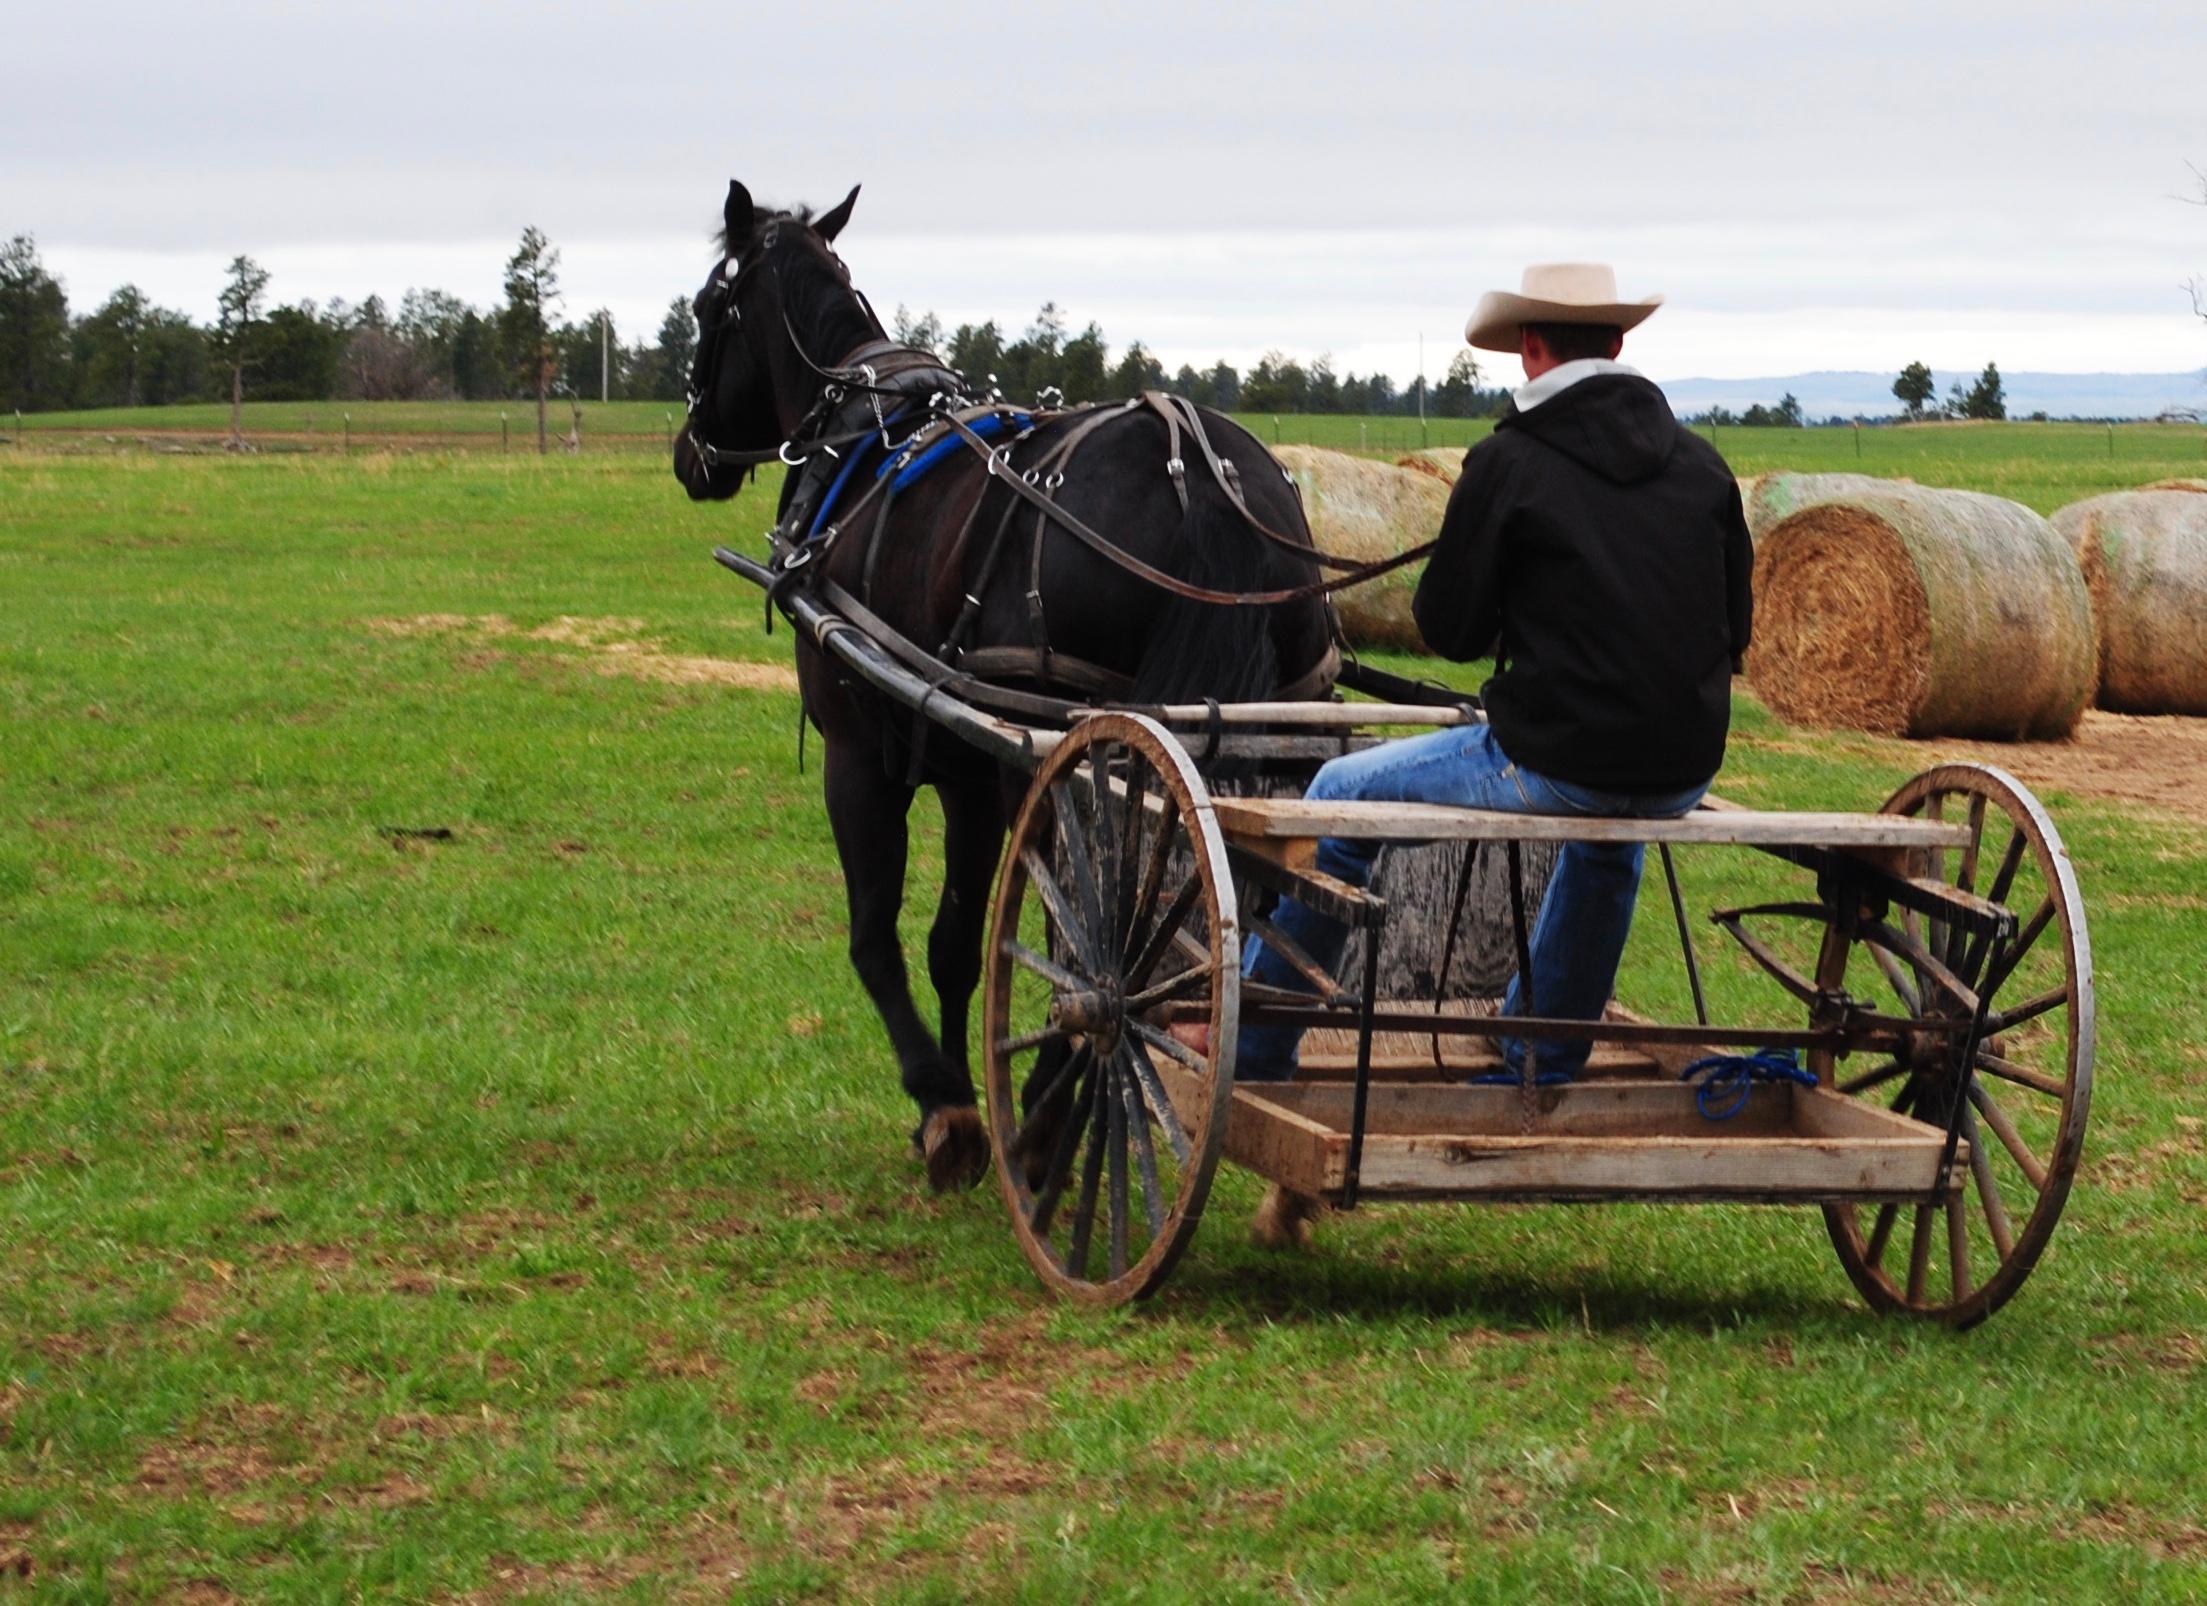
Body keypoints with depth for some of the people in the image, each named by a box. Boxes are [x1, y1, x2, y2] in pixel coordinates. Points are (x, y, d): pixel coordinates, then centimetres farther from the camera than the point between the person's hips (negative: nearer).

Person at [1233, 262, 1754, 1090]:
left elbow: (1450, 632, -3)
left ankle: (1251, 1054, 26)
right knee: (1609, 833, 43)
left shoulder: (1509, 463, -8)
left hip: (1552, 764, -5)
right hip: (1684, 774, 5)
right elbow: (1735, 627, 11)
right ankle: (1544, 1066, 50)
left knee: (1343, 793, 18)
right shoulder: (1701, 463, 5)